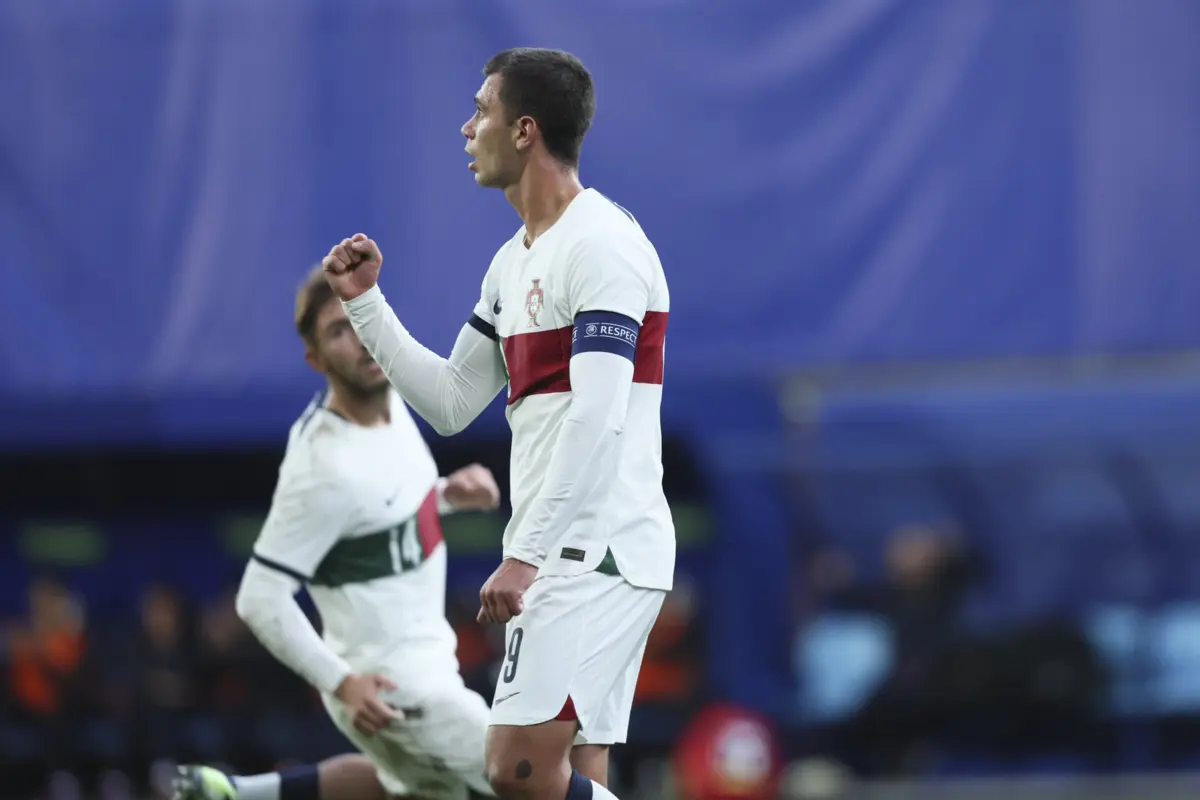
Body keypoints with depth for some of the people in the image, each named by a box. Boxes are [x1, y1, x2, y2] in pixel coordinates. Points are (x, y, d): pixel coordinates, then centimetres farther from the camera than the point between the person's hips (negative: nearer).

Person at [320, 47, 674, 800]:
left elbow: (597, 420, -22)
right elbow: (451, 404, 22)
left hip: (598, 552, -10)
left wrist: (526, 554, -25)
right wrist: (365, 302, 14)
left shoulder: (601, 245, -14)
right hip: (564, 556, 10)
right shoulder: (515, 262, 17)